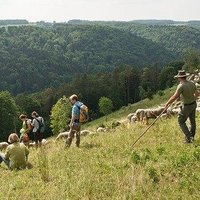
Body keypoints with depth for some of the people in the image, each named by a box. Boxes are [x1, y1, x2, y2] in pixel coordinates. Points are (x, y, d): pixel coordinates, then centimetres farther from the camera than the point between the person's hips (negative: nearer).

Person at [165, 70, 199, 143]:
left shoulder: (181, 86, -27)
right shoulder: (192, 83, -3)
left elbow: (174, 97, -28)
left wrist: (167, 103, -14)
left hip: (187, 106, -8)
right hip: (193, 104, 8)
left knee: (181, 122, 6)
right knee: (192, 120, 21)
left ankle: (188, 138, -1)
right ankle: (192, 136, 37)